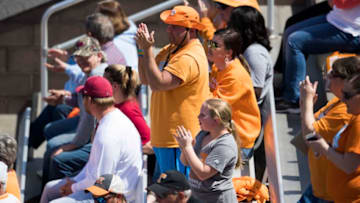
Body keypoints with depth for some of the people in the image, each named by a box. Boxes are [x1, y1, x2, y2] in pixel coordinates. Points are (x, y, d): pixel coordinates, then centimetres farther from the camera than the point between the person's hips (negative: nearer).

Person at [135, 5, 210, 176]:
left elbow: (157, 84, -26)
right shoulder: (169, 50, 14)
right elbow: (145, 79, 11)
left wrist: (148, 49, -22)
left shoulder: (190, 58, -19)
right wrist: (142, 50, -1)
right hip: (164, 137, 10)